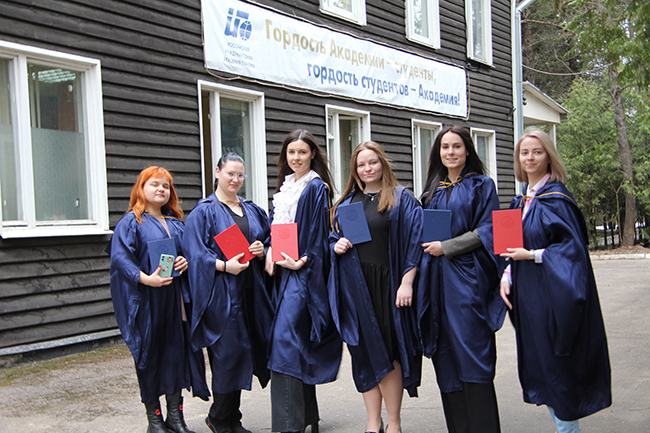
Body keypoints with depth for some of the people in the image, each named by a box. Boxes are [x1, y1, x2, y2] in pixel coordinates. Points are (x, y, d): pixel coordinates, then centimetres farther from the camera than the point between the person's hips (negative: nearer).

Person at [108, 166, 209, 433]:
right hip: (147, 299, -5)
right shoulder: (131, 221, -2)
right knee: (151, 354, 1)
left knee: (176, 351, 5)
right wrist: (144, 278, -24)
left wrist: (185, 262, -2)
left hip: (174, 295, 5)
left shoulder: (175, 222, 18)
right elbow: (120, 256, -12)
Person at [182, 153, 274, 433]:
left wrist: (262, 251, -2)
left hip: (249, 291, 6)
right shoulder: (204, 211, -2)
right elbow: (195, 252, -9)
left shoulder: (253, 210, 16)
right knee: (229, 350, -7)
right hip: (221, 292, -6)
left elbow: (269, 240, 20)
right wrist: (224, 265, -21)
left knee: (242, 352, 8)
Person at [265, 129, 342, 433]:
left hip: (304, 271, -8)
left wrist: (301, 260, -19)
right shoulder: (284, 188, 18)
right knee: (298, 345, 11)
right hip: (283, 269, 8)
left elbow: (318, 232, -10)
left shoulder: (316, 188, -5)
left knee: (285, 341, -15)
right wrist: (271, 252, 3)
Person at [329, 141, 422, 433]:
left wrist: (407, 283, -14)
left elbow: (413, 242, -6)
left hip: (387, 284, -4)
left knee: (388, 351, -1)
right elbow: (334, 238, 21)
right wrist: (336, 246, -3)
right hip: (355, 286, 4)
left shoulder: (401, 199, 0)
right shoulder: (347, 203, 14)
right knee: (364, 353, 6)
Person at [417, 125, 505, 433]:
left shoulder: (481, 185, 1)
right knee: (446, 354, 5)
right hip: (436, 278, 5)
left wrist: (446, 247, -13)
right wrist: (428, 246, 2)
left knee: (470, 351, -7)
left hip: (466, 277, -5)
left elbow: (487, 231, -7)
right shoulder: (433, 189, 16)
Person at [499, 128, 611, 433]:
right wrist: (507, 275, 2)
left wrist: (533, 255, -21)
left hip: (552, 295, -8)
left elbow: (573, 246, -16)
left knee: (555, 366, -2)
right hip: (527, 296, 8)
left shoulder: (556, 198, -11)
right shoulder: (521, 201, 13)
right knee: (537, 365, 12)